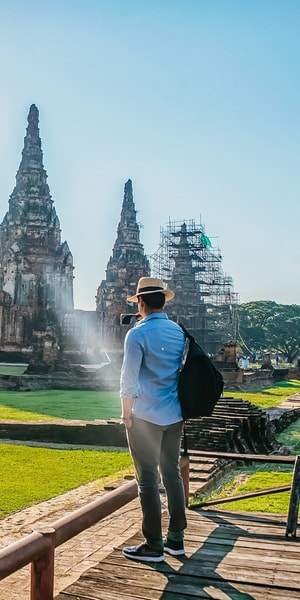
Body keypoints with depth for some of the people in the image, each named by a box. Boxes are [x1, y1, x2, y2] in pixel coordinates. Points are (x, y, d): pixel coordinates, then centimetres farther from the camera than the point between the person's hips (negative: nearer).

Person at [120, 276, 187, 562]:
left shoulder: (138, 334, -13)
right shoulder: (179, 331, 6)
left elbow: (129, 379, -15)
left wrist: (126, 413, -4)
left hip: (146, 417, -7)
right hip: (175, 415, 7)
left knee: (147, 480, 3)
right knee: (172, 474, 15)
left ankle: (153, 546, 11)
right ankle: (176, 539, 25)